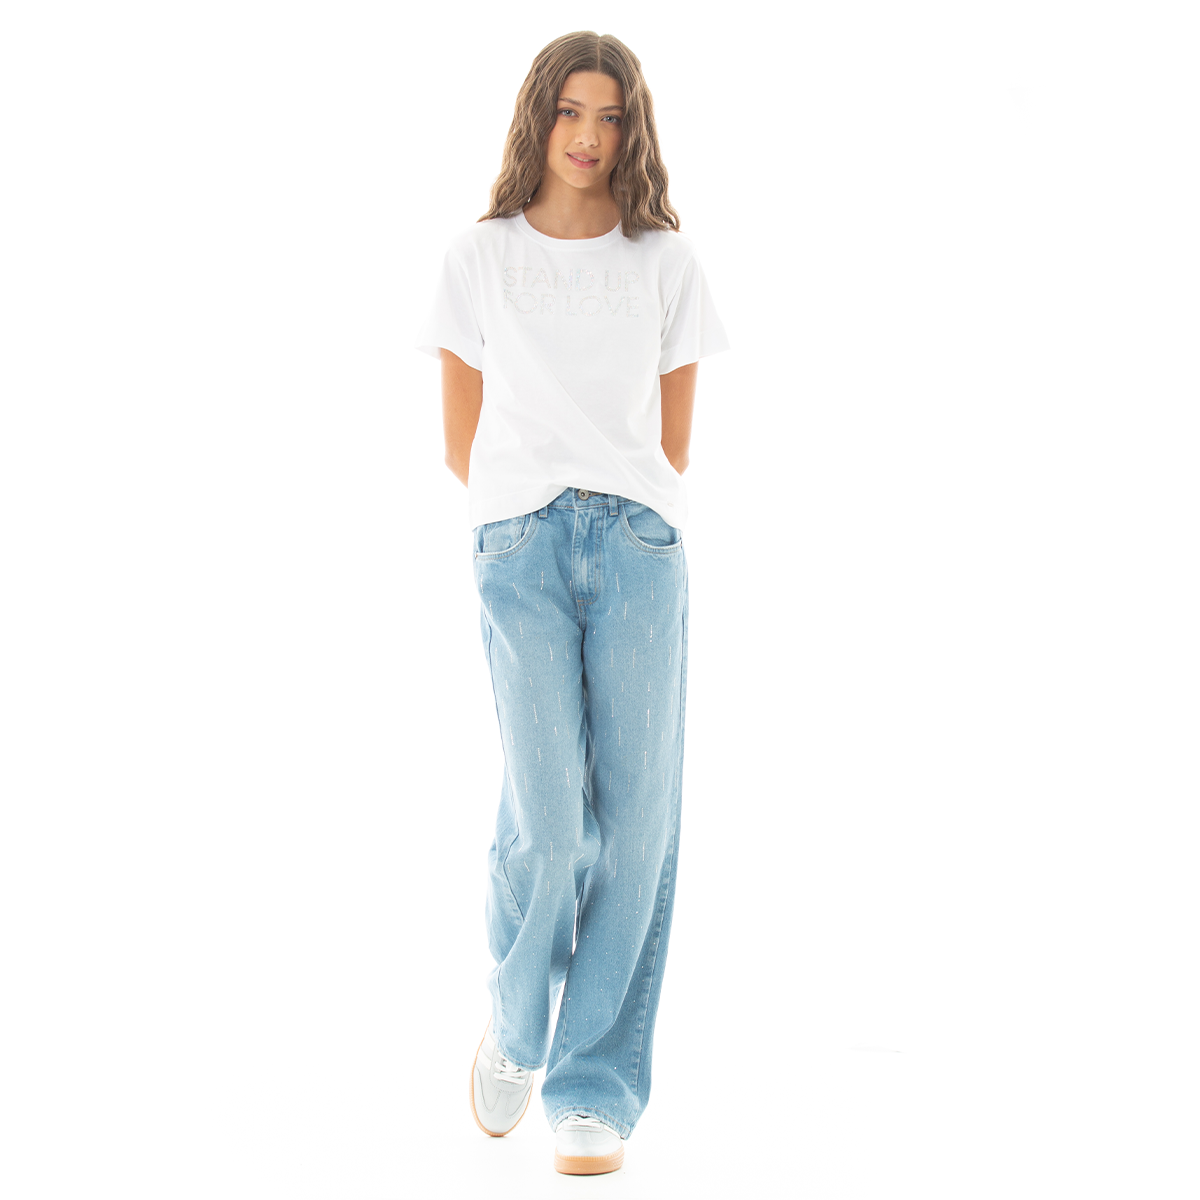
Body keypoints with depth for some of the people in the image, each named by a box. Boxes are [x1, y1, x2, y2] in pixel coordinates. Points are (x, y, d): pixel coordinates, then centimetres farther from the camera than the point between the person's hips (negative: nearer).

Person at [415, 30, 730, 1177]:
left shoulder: (666, 264, 13)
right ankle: (512, 1027, 14)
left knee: (635, 822, -6)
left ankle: (595, 1091, 5)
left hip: (640, 544, 1)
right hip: (519, 544, -1)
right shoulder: (479, 260, 11)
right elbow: (461, 438, 14)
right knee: (549, 819, -14)